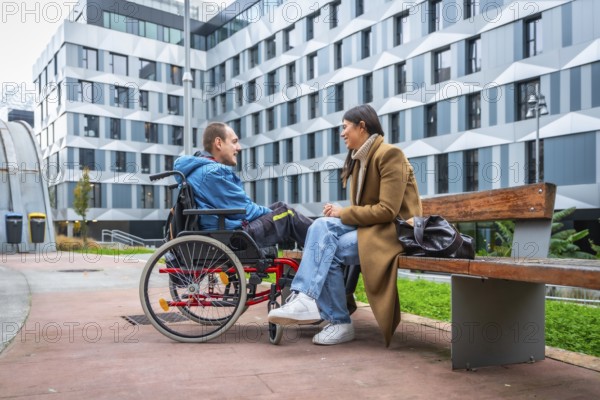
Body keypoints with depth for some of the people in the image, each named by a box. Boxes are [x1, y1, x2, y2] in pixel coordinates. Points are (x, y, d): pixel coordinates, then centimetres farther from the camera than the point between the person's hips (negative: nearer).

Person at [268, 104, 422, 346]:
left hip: (396, 229, -7)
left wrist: (343, 213, -15)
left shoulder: (390, 154, -13)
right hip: (369, 224, 7)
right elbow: (363, 207, 13)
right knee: (322, 226, -21)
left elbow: (387, 210, -20)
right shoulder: (358, 159, 14)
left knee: (330, 248, -26)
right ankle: (304, 298, -28)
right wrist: (340, 213, -8)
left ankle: (339, 323, -19)